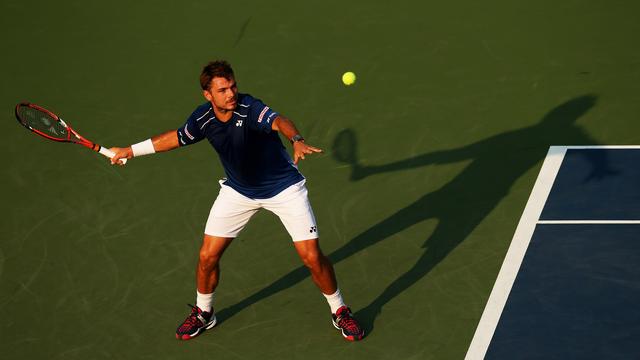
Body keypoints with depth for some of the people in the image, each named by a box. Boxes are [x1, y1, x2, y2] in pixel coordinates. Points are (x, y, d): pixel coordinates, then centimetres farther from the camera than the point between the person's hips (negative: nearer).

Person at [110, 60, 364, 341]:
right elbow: (177, 137, 7)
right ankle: (203, 313, 28)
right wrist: (131, 151, 12)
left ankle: (339, 311, 17)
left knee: (312, 257, -9)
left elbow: (278, 121, -51)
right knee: (207, 257, 1)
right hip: (238, 190, 4)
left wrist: (297, 140, -73)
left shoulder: (249, 108, -29)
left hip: (283, 187, -4)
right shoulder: (202, 118, -14)